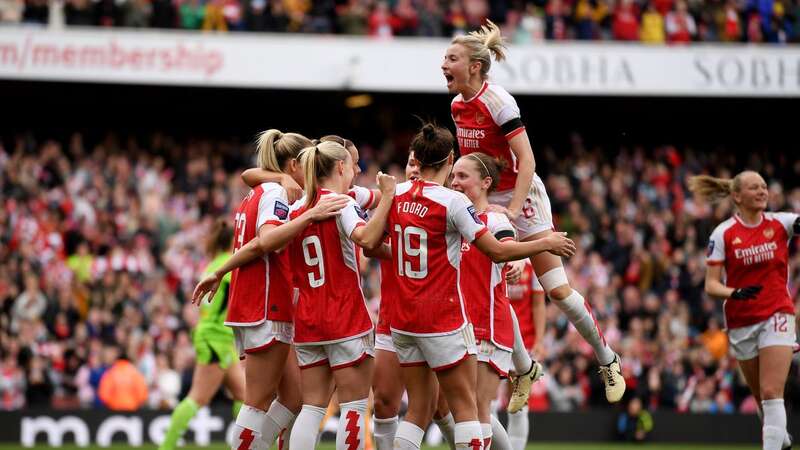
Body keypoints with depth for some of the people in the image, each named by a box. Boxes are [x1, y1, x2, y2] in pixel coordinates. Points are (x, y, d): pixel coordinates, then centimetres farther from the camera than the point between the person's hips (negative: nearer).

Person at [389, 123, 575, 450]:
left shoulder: (396, 195, 3)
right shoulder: (452, 202, -14)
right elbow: (497, 251, -13)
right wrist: (547, 243, 0)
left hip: (403, 321, 6)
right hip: (443, 321, -6)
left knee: (418, 410, 11)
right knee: (465, 408, 2)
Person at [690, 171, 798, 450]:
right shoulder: (723, 234, -4)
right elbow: (711, 285, -6)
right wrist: (734, 293, -24)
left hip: (776, 315, -1)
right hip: (741, 321, 1)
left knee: (771, 393, -15)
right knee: (761, 396, 11)